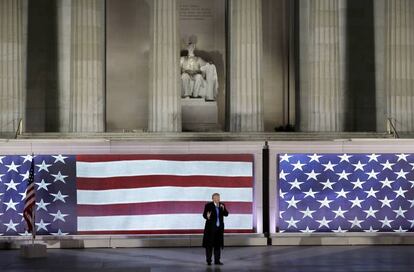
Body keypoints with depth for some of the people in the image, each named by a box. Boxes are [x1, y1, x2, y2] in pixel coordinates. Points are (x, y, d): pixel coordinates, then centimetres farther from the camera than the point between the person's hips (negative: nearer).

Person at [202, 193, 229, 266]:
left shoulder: (222, 205, 7)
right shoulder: (208, 205, -7)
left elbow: (226, 214, 1)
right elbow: (204, 215, -10)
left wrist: (223, 209, -16)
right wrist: (207, 217, -32)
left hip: (219, 227, 5)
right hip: (210, 227, -5)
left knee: (218, 244, 6)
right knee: (209, 244, -2)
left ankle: (217, 260, 10)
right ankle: (208, 260, 2)